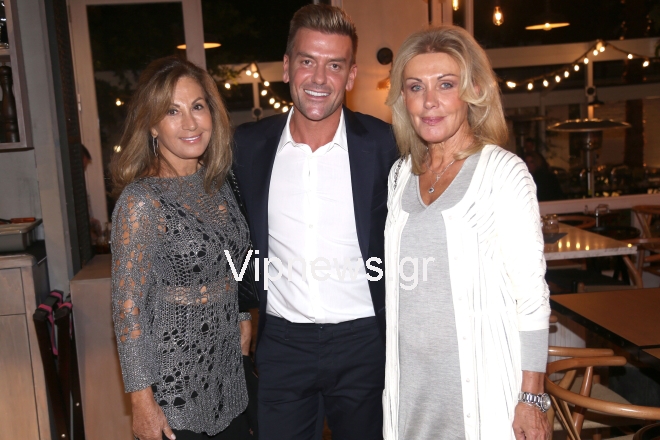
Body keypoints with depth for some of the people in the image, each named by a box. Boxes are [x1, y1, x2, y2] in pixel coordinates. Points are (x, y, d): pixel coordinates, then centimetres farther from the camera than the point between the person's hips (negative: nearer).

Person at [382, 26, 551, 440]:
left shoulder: (503, 171, -11)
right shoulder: (400, 174, 5)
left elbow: (531, 293, -11)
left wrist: (532, 398, -12)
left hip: (479, 381, -4)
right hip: (409, 376, 5)